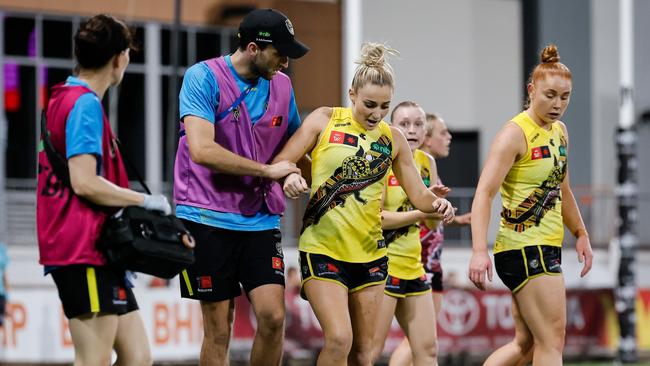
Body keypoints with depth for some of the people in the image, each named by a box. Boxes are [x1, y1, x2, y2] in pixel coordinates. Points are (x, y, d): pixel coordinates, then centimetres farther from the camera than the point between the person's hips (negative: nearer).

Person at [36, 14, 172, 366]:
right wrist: (145, 201, -10)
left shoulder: (64, 99, 18)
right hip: (84, 250, -10)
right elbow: (84, 182, -20)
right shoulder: (85, 105, -12)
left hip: (97, 252, 10)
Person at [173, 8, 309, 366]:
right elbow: (202, 150, -20)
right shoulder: (203, 77, -9)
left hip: (261, 219, 4)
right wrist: (267, 170, -14)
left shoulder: (281, 85, 8)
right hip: (209, 218, -4)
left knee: (272, 316, -9)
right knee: (218, 329, 0)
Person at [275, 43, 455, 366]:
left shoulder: (392, 139, 6)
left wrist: (436, 204, -13)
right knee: (339, 339, -21)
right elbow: (280, 163, -3)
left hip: (369, 253, 4)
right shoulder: (324, 120, -3)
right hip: (323, 249, -4)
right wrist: (289, 177, -26)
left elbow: (418, 194, 9)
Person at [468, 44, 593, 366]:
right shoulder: (515, 134, -13)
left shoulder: (559, 132, 14)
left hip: (547, 248, 9)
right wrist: (479, 251, -31)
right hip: (523, 248, -9)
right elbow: (484, 194, -20)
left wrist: (580, 234, 25)